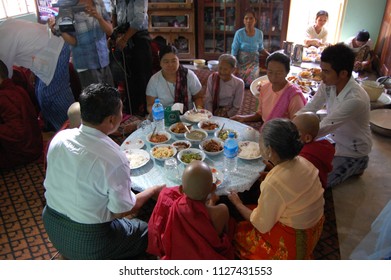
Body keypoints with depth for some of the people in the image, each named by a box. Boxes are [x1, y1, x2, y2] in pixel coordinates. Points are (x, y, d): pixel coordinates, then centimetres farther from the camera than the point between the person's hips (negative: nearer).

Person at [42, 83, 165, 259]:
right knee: (149, 231, 13)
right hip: (88, 244, -6)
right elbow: (122, 211, -18)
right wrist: (154, 191, -3)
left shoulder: (60, 137, -12)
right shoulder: (114, 159, -31)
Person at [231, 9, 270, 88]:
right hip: (241, 64, -2)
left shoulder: (259, 33, -4)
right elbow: (234, 51, -9)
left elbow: (261, 48, 11)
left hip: (254, 64, 2)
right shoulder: (239, 33, -13)